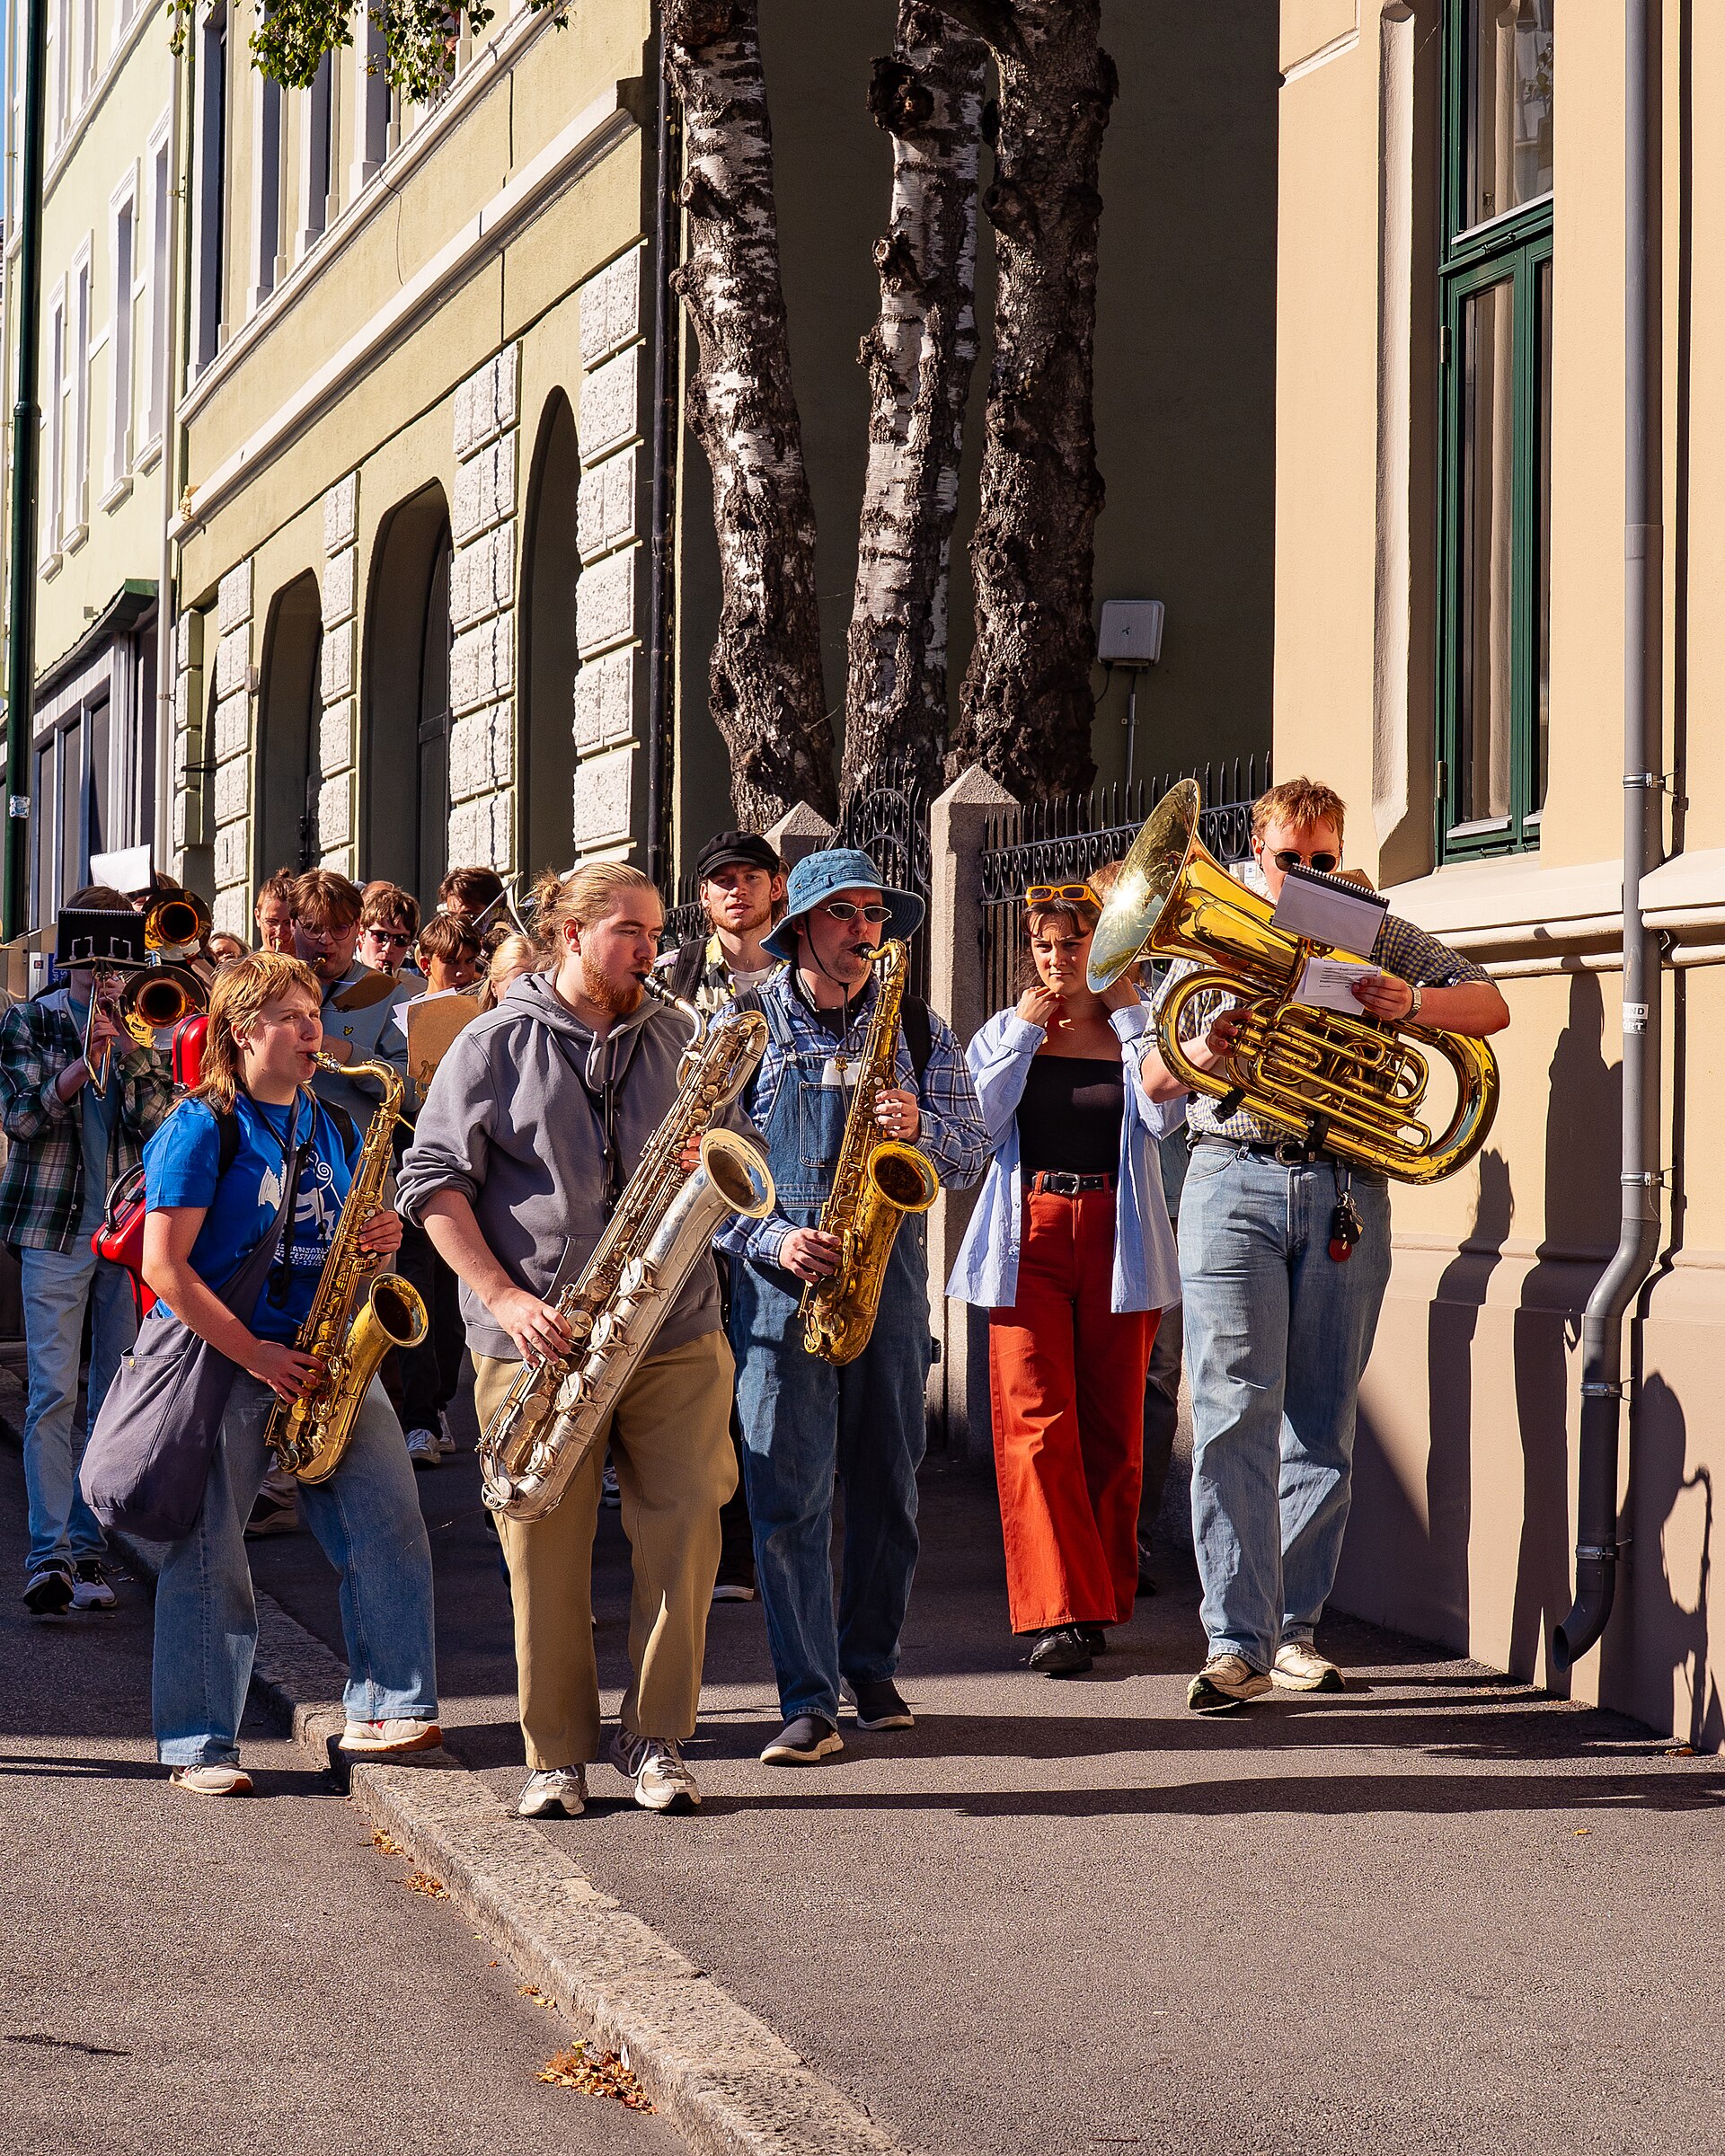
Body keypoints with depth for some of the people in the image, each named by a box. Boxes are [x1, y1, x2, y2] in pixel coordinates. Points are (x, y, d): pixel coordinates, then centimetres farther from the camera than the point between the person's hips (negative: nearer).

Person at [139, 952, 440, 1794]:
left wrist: (379, 1241, -1)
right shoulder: (201, 1127, -6)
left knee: (388, 1525, -8)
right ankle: (196, 1745, 7)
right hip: (221, 1360, -5)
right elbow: (166, 1267, -11)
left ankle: (386, 1709, -1)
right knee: (208, 1555, -1)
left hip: (326, 1355, 5)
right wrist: (258, 1356, -16)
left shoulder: (334, 1128, 14)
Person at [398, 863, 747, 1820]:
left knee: (685, 1532, -3)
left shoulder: (679, 1042, 14)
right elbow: (432, 1180, -1)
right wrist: (503, 1297, -11)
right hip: (538, 1341, -3)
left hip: (675, 1335, 3)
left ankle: (657, 1740, 9)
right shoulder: (495, 1045, 2)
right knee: (545, 1549, 0)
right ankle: (557, 1754, 10)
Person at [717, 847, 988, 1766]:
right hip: (780, 1278, -3)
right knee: (789, 1490, -8)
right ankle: (809, 1703, -7)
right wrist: (770, 1239, -14)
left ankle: (872, 1667, 24)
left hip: (890, 1274, 3)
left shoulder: (919, 1027, 10)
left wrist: (921, 1127, -13)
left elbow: (973, 1153, 8)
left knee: (887, 1482, 8)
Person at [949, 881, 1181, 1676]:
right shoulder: (1005, 1032, 12)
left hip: (1117, 1239, 0)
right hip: (1030, 1237, 0)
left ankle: (1102, 1600, 15)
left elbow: (1163, 1117, -9)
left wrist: (1129, 1015, -5)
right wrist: (1025, 1030, -2)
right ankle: (1060, 1611, -12)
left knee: (1112, 1426, 4)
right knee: (1037, 1423, -10)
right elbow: (980, 1124, -3)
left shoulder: (1135, 1033, 9)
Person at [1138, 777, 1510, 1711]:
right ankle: (1238, 1643, -14)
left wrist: (1412, 1003, -16)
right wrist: (1199, 1054, -16)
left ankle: (1293, 1627, 16)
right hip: (1234, 1186, -1)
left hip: (1345, 1195, 2)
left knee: (1322, 1425, 5)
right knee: (1235, 1415, -12)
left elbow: (1491, 1008, 4)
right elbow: (1154, 1081, 7)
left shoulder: (1380, 939, 11)